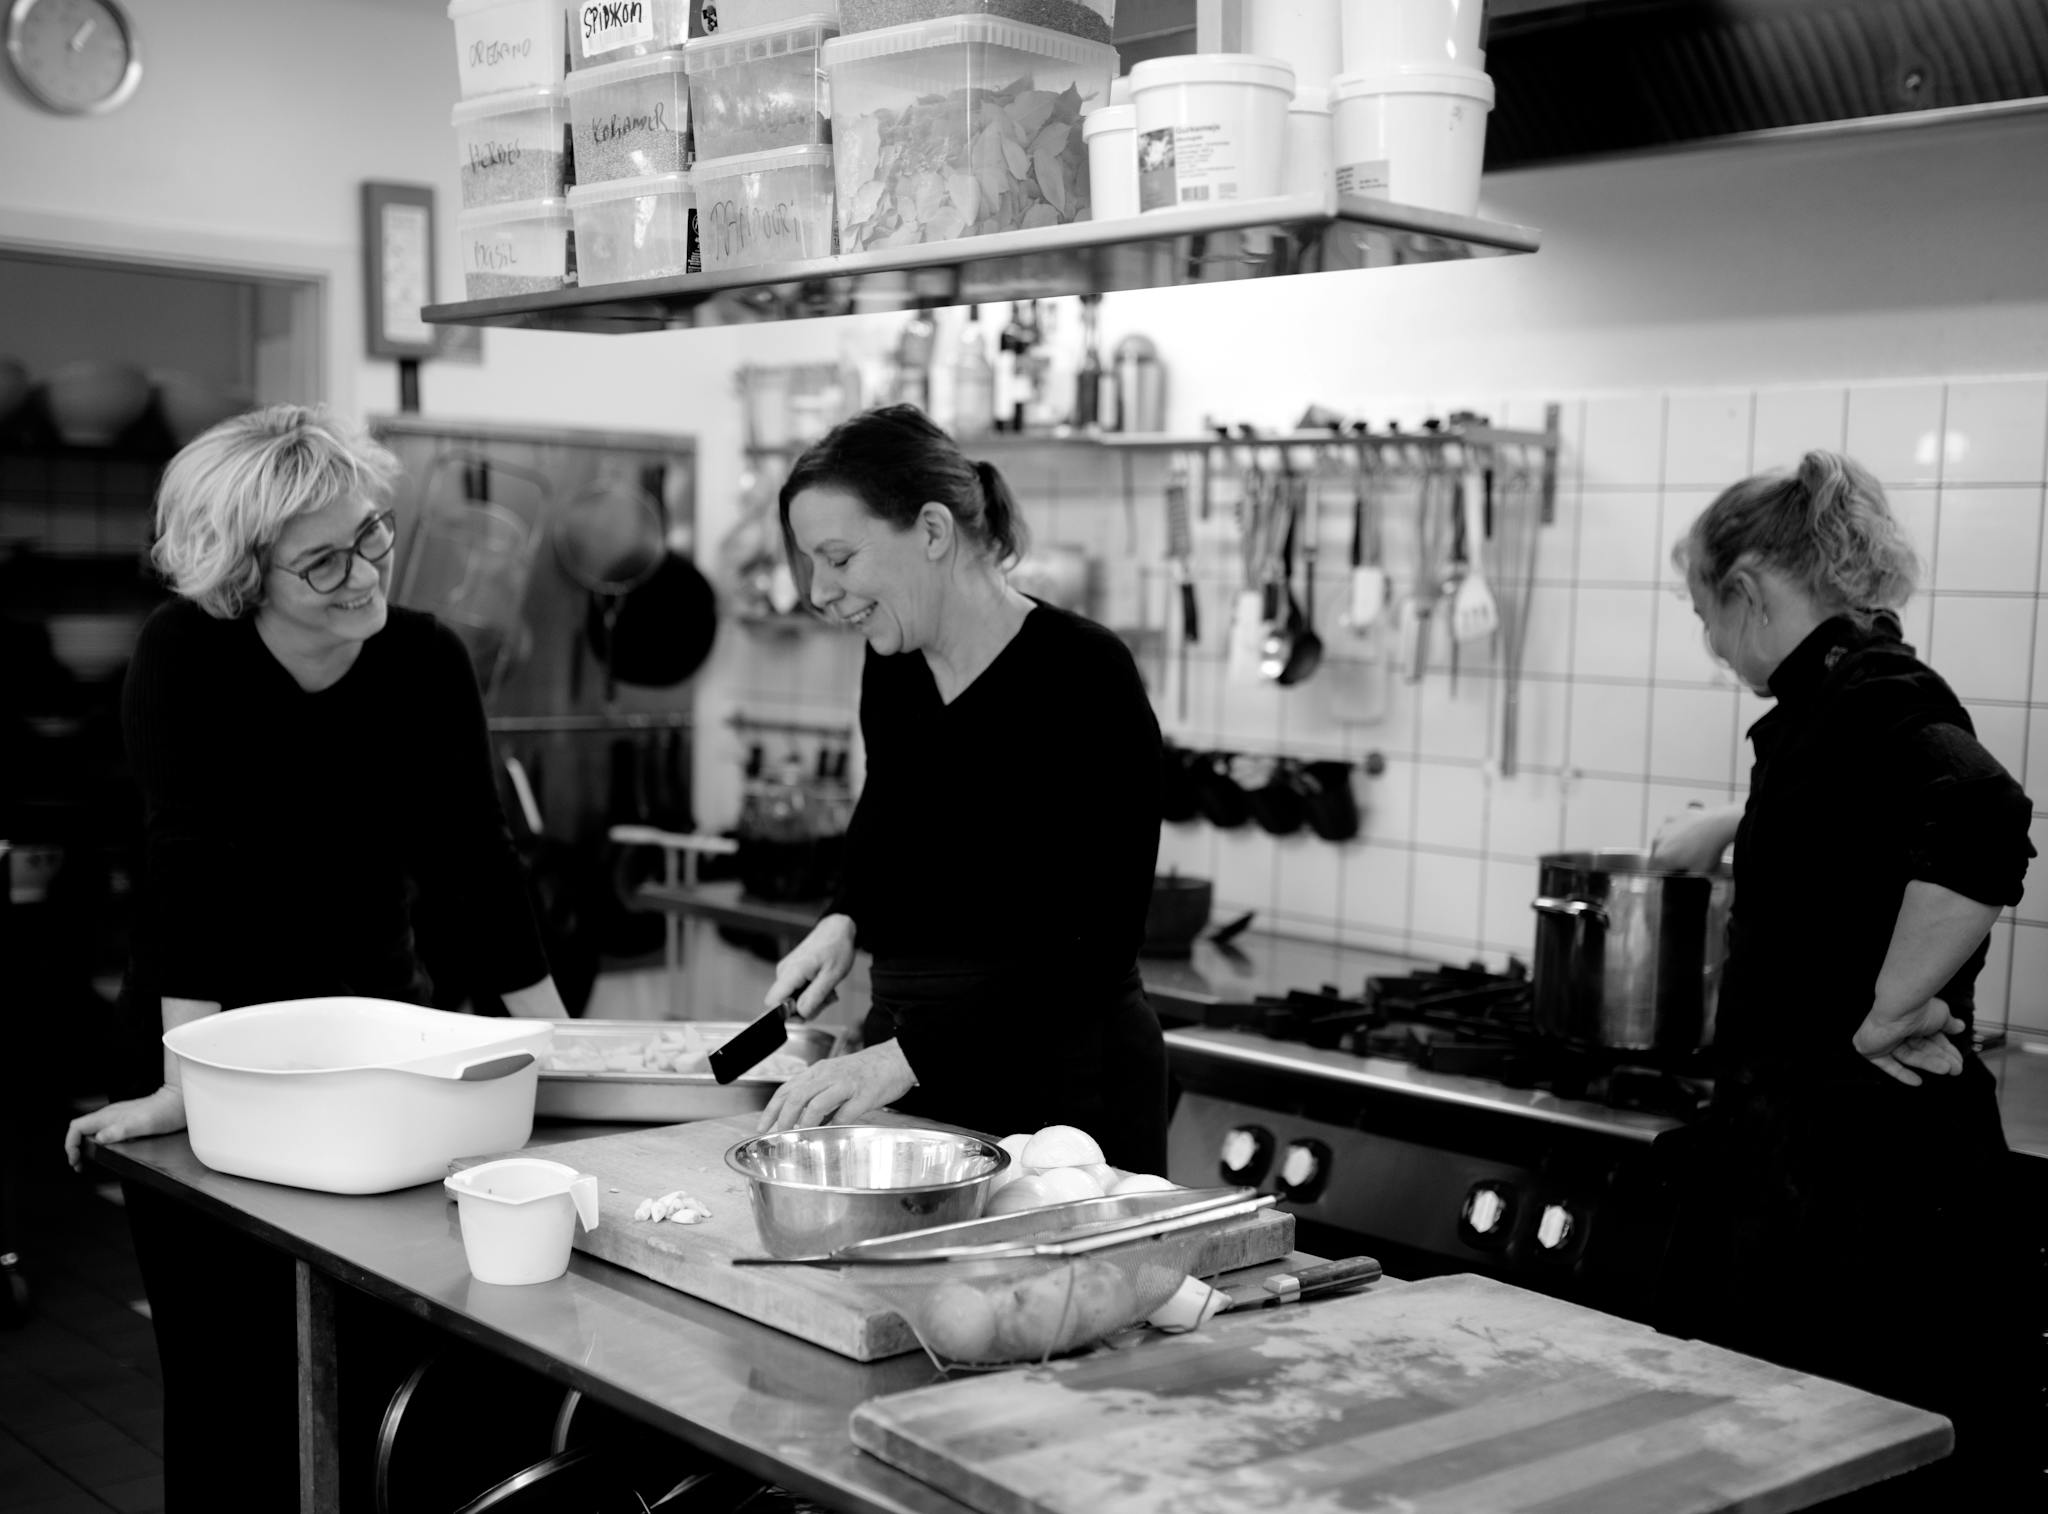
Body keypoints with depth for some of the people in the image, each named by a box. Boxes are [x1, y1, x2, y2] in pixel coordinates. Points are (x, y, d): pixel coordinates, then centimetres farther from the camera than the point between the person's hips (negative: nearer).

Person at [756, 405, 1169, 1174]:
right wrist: (843, 921, 4)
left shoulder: (1083, 677, -18)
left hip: (1062, 1087, -6)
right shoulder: (893, 666, 2)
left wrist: (903, 1058, -29)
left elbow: (1096, 944, -22)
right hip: (907, 1073, 6)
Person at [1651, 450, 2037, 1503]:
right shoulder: (1848, 691, 13)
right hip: (1809, 1150, 9)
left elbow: (1982, 819, -36)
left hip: (1863, 1168, -9)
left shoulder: (1868, 695, -16)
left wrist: (1889, 1010, -27)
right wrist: (1731, 824, 49)